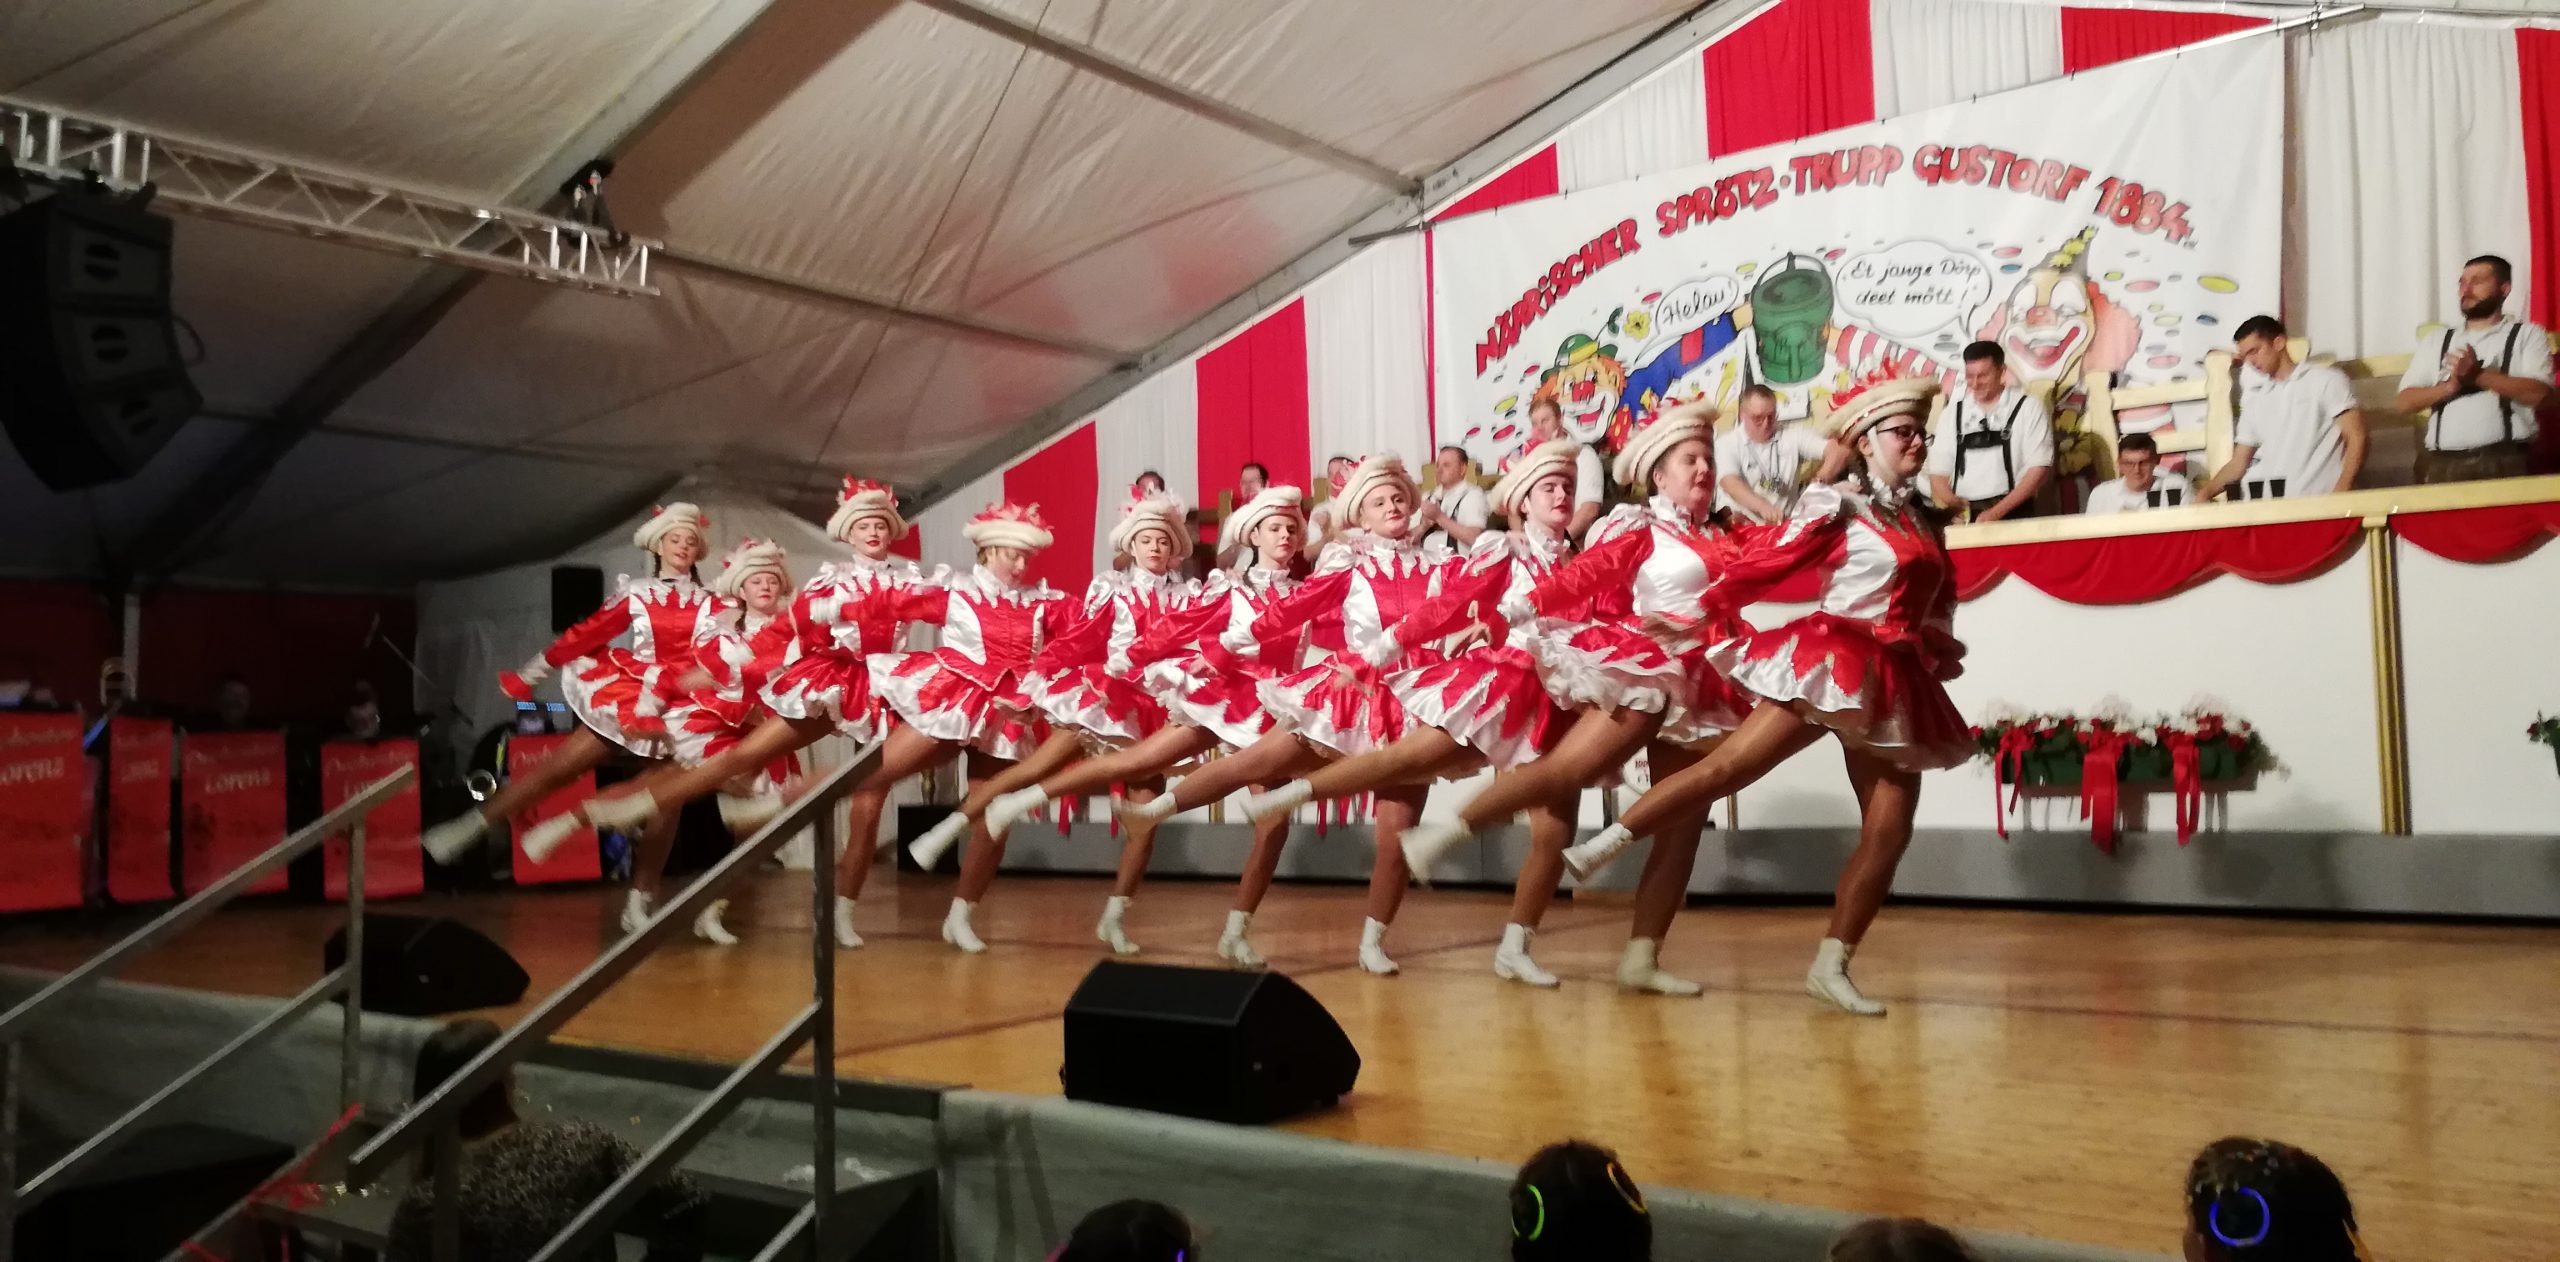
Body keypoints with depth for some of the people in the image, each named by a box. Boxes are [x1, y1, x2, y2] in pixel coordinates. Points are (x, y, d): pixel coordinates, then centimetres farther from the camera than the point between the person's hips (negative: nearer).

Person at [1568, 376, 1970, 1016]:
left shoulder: (1926, 521, 17)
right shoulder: (1838, 506, -3)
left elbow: (1939, 602, 24)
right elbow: (1764, 562, -4)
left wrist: (1940, 654, 15)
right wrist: (1701, 615, -3)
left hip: (1894, 684, 7)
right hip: (1830, 662, -6)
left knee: (1890, 829, -1)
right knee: (1724, 767, -15)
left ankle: (1831, 968, 7)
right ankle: (1593, 852, -10)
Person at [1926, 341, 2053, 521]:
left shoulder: (2028, 408, 2)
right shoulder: (1953, 413, 11)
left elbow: (2040, 469, -3)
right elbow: (1938, 472, 9)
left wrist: (1997, 512, -12)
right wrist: (1954, 505, -10)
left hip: (2014, 517, -2)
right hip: (1963, 519, 2)